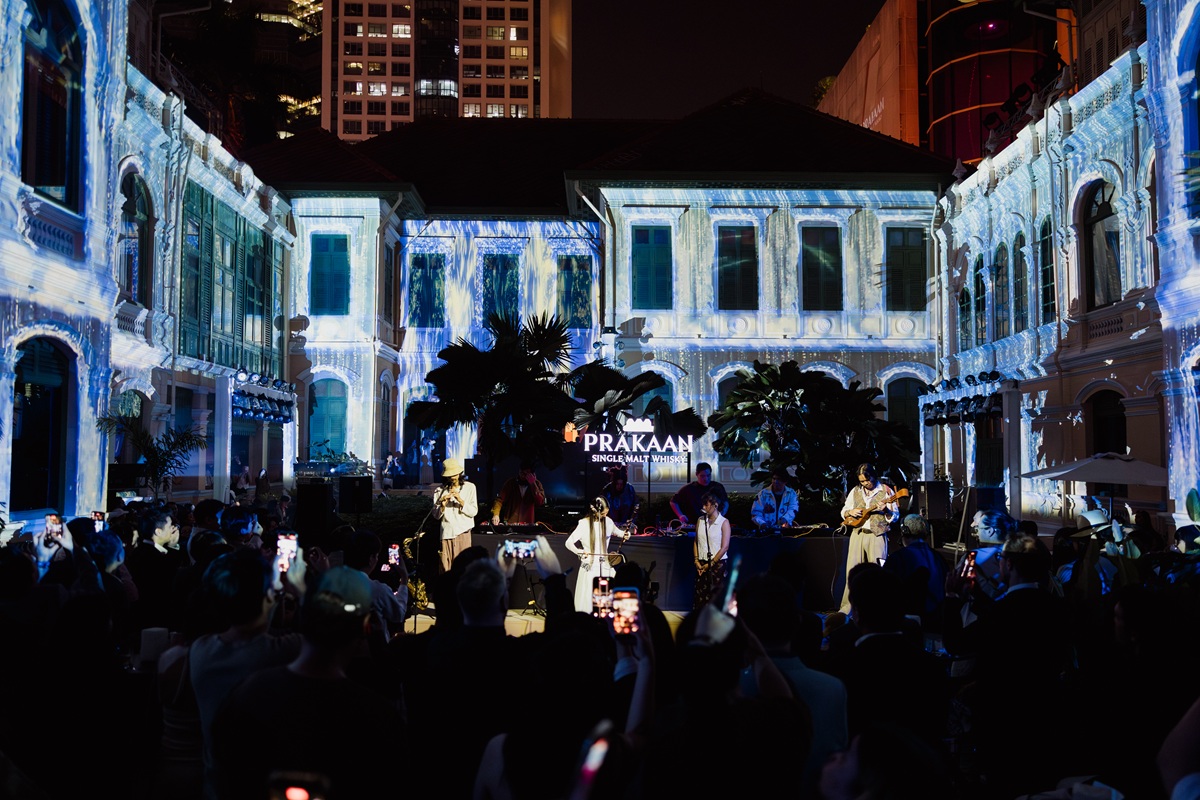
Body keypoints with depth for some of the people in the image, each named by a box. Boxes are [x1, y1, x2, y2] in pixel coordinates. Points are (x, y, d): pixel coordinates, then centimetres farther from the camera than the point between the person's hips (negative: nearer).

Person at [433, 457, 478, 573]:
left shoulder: (469, 487, 4)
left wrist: (460, 500, -14)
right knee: (446, 568, -2)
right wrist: (442, 505, -14)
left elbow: (474, 512, -2)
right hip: (447, 533, 1)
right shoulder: (440, 490, 6)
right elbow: (436, 515, 5)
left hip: (463, 532, -1)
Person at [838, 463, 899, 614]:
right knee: (852, 572, 1)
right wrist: (851, 512, -3)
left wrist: (886, 510, -19)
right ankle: (847, 607, 6)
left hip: (877, 535, -3)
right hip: (858, 534, 3)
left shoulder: (885, 491, 1)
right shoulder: (855, 491, 13)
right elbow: (844, 511, 18)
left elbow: (895, 517, 1)